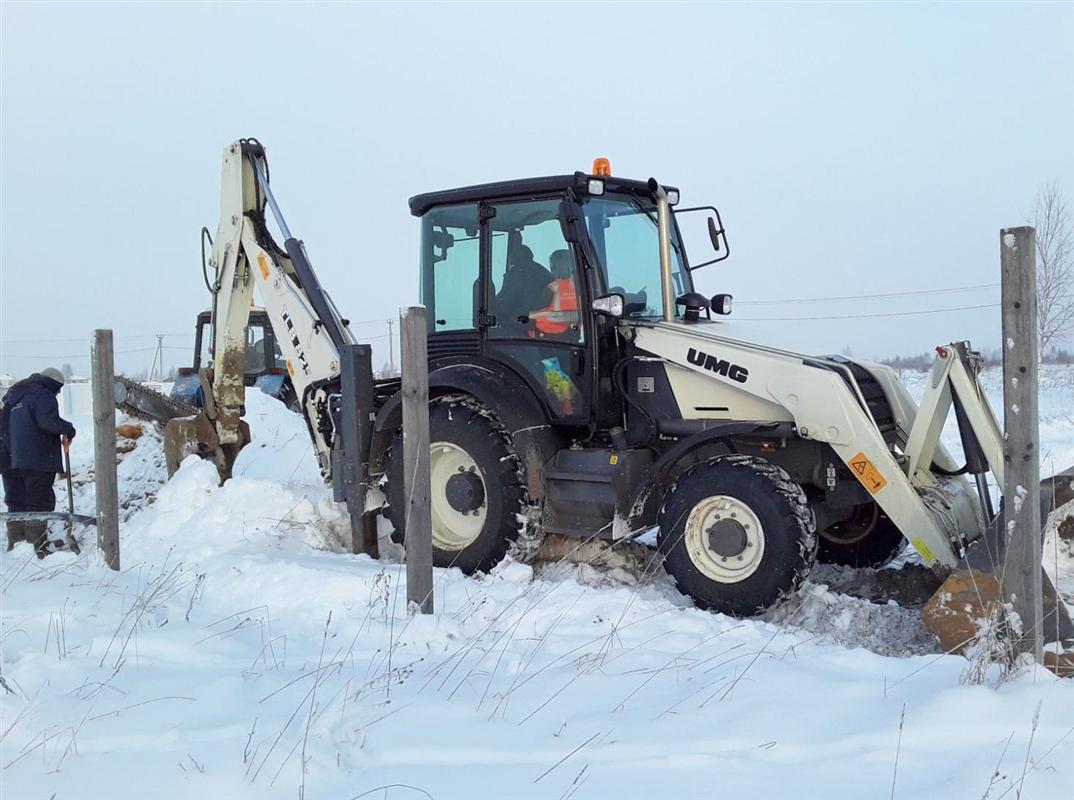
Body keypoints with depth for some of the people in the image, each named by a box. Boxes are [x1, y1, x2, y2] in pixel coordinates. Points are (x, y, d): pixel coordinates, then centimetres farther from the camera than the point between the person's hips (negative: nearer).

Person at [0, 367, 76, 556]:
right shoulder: (44, 396, -9)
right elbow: (48, 420, -25)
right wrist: (68, 429, -9)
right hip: (37, 461, -8)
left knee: (16, 503, 13)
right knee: (40, 502, -3)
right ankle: (37, 547, -5)